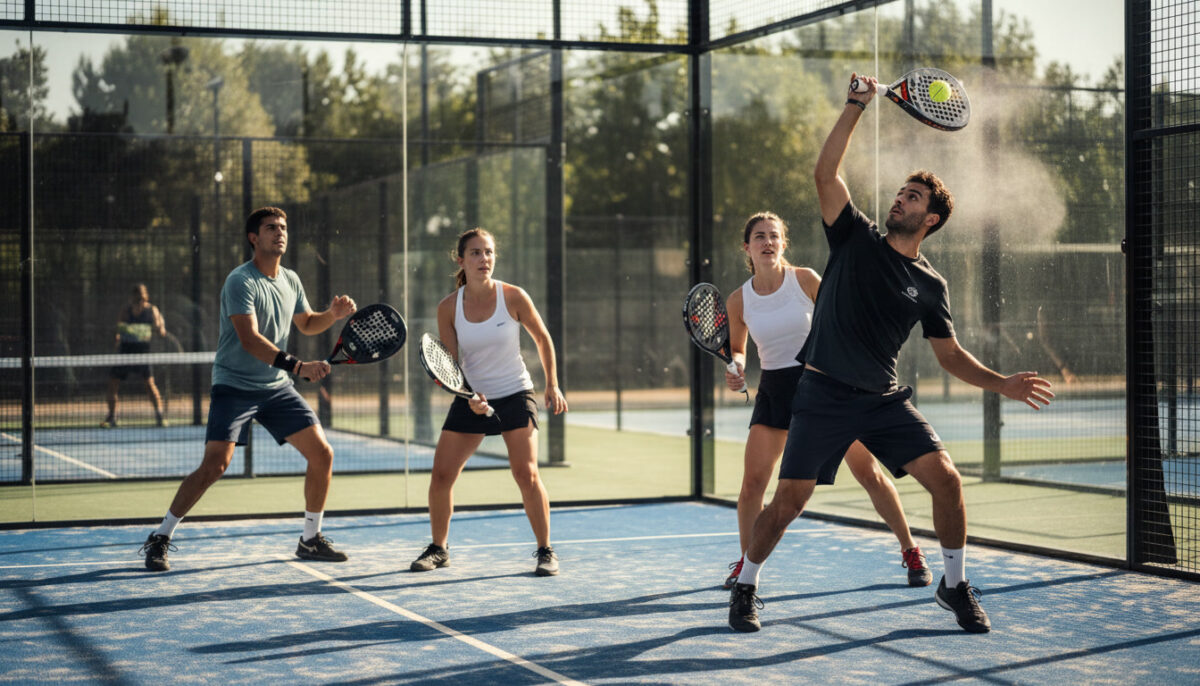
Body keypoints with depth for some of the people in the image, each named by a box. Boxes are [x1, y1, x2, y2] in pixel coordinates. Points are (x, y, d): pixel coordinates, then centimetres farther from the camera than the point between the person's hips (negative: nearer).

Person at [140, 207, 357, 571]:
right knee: (215, 465, -17)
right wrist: (298, 366, -34)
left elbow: (306, 324, 26)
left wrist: (333, 314, 5)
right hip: (234, 386, -7)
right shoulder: (240, 281, -15)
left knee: (322, 453, -1)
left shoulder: (290, 280, 8)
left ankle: (311, 539, 15)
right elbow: (250, 339, -26)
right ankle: (160, 538, -1)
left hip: (277, 387, 7)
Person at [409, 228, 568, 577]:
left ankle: (545, 551, 2)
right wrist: (469, 397, -19)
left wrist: (552, 385, 5)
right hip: (471, 399, 2)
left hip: (515, 394, -2)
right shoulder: (448, 308, -7)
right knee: (441, 475, -3)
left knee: (527, 475, -13)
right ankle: (438, 548, 17)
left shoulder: (513, 297, -11)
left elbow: (542, 339, 5)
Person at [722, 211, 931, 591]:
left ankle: (911, 552, 16)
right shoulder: (738, 300, -1)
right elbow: (737, 349, 13)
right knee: (752, 480, -8)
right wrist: (737, 370, -8)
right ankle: (746, 562, 12)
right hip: (775, 389, 2)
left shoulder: (805, 279, -7)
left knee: (869, 473, 1)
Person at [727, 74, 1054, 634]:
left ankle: (955, 586, 8)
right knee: (789, 500, -6)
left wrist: (1002, 384, -2)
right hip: (823, 395, -2)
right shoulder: (855, 238, 3)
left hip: (885, 399, 2)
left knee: (945, 477, -12)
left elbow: (951, 355, 12)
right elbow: (825, 173, -8)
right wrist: (856, 107, -13)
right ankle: (745, 588, 18)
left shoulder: (930, 284, 8)